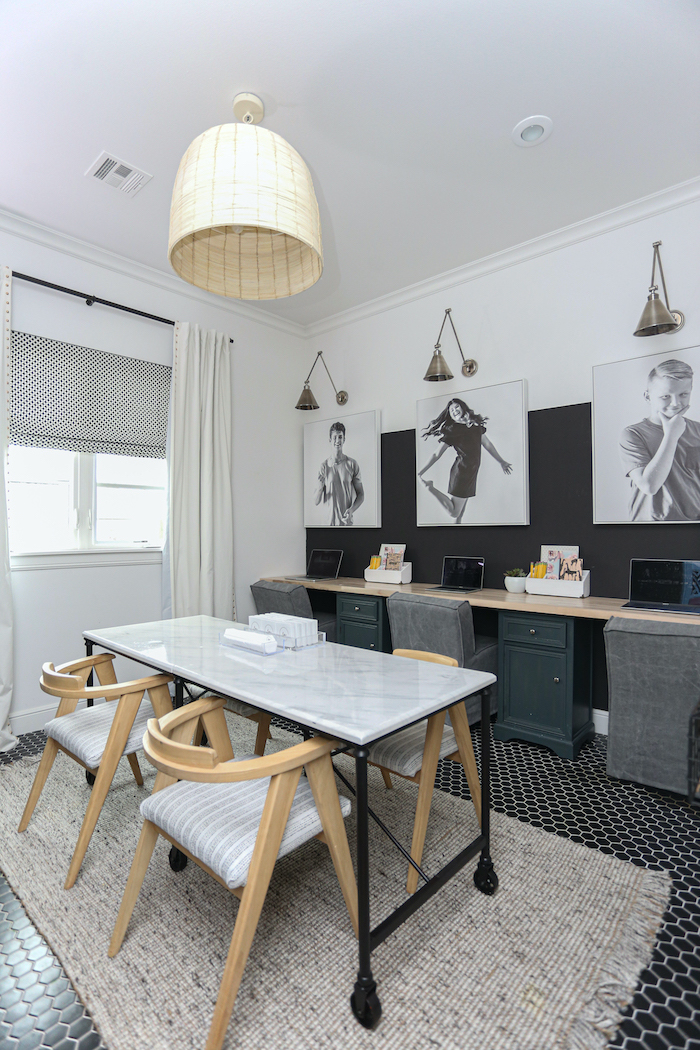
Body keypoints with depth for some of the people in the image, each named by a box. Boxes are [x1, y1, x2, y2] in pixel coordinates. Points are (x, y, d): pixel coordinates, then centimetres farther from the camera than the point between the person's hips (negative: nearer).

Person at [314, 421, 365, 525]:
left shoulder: (352, 464, 0)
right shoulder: (323, 466, 0)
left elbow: (361, 495, 5)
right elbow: (316, 502, 1)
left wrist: (351, 510, -13)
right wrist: (319, 487, -19)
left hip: (347, 521, 0)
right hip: (328, 521, 0)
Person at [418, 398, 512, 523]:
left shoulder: (476, 424, 10)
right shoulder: (451, 431, -7)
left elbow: (487, 444, 21)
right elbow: (437, 455, -7)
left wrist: (501, 462, 27)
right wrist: (421, 472, -11)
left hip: (472, 472, 6)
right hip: (461, 471, -6)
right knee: (453, 512, -7)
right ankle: (430, 487, 4)